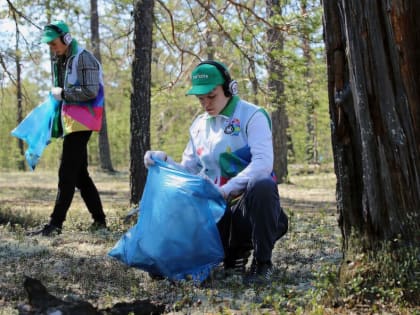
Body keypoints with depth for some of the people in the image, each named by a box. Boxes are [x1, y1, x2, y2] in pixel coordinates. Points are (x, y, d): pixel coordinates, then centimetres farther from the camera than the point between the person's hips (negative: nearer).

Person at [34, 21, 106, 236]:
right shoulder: (60, 61, 16)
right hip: (70, 121, 10)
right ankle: (99, 220, 18)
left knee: (67, 174, -10)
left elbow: (91, 91, -18)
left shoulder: (83, 59, -11)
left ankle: (56, 224, -9)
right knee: (79, 174, 11)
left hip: (80, 123, -10)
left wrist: (63, 93, -13)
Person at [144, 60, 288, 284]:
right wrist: (164, 161, -6)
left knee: (262, 186, -40)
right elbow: (188, 171, 15)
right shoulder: (199, 125, 13)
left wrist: (227, 189, -33)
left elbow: (263, 163, -22)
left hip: (249, 202, -6)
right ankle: (236, 249, 19)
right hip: (217, 207, 6)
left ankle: (263, 263, -23)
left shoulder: (251, 116, -8)